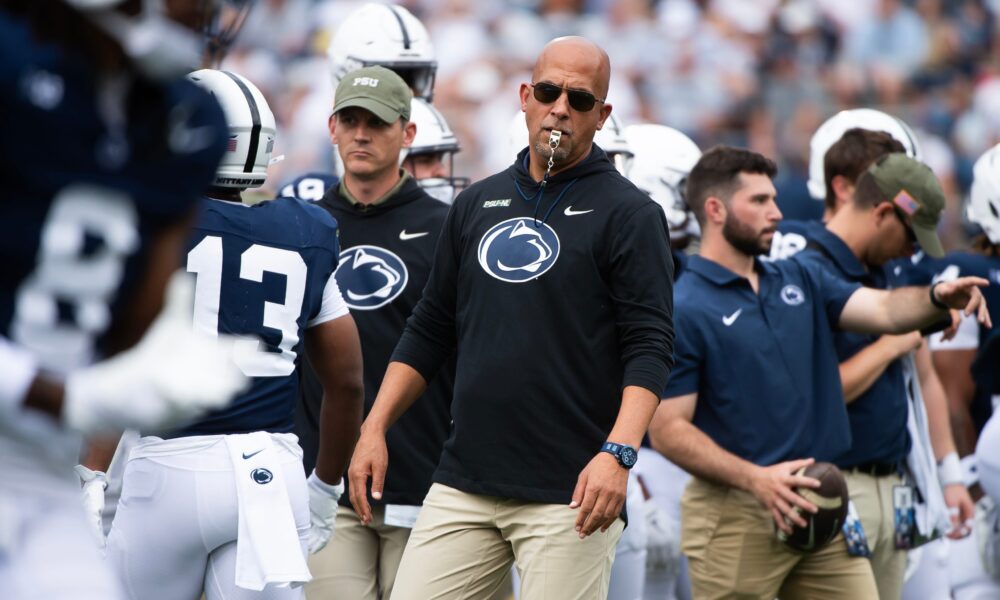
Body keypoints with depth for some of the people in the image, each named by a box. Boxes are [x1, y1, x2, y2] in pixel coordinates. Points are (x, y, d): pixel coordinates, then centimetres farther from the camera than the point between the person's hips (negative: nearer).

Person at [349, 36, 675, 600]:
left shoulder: (627, 213, -1)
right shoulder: (478, 203, 16)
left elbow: (649, 347, -9)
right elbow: (430, 331, 21)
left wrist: (618, 453, -22)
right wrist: (374, 429, 11)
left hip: (568, 493, -5)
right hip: (464, 484, 5)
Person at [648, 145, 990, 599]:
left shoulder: (800, 281, 12)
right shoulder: (684, 310, -9)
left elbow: (884, 309, 0)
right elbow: (667, 430, -13)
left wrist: (937, 298, -23)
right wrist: (755, 479, -24)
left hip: (820, 506, 6)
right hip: (736, 516, -6)